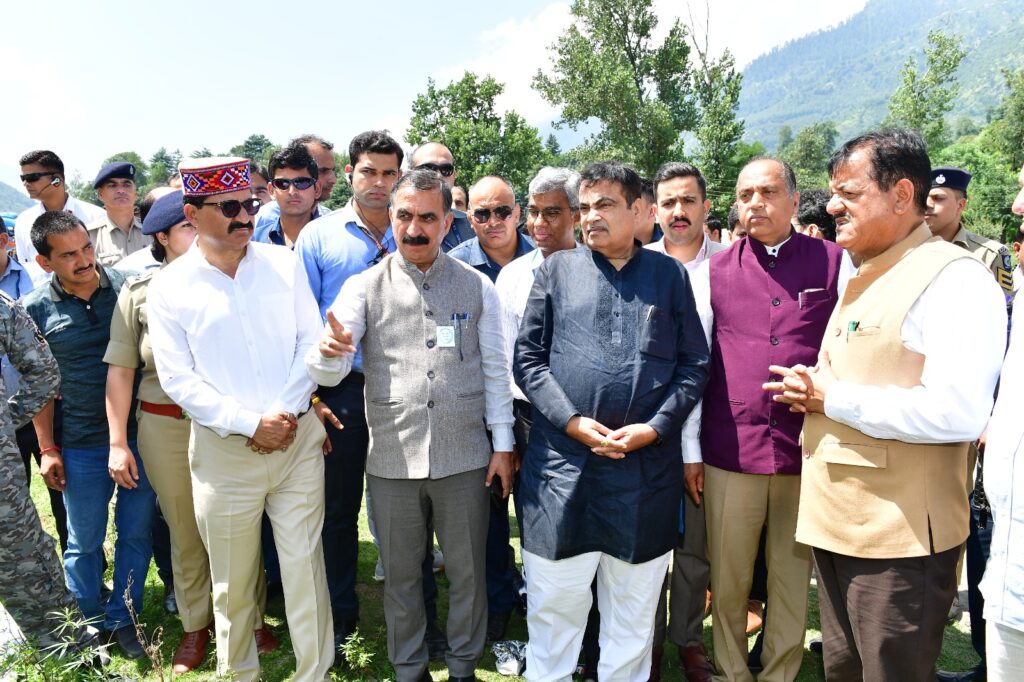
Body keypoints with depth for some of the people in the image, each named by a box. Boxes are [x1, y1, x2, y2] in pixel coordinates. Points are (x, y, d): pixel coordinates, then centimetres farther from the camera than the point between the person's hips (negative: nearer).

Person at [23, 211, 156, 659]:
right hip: (81, 446, 0)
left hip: (139, 434, 1)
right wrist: (47, 449, 3)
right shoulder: (34, 309, -3)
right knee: (84, 543, 13)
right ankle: (87, 629, 34)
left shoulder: (125, 287, -4)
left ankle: (123, 619, 31)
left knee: (136, 533, 12)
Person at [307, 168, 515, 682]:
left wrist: (503, 445, 2)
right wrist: (329, 351, -33)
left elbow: (495, 371, 4)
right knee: (400, 576, 16)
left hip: (465, 457, 0)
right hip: (392, 460, 0)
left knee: (467, 573, 14)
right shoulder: (364, 287, -2)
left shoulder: (477, 287, 1)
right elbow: (327, 373, -9)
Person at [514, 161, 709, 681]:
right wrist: (572, 422, -10)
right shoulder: (557, 269, 6)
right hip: (561, 463, 0)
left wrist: (655, 427, -9)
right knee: (554, 602, 10)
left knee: (634, 609, 15)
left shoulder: (670, 274, 7)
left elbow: (695, 364, 5)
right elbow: (527, 358, 2)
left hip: (647, 466, 1)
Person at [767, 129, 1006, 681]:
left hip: (900, 537, -8)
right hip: (835, 522, 9)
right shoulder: (863, 279, 15)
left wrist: (833, 398, -16)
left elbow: (957, 413, -26)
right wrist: (810, 391, 3)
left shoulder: (952, 278, -15)